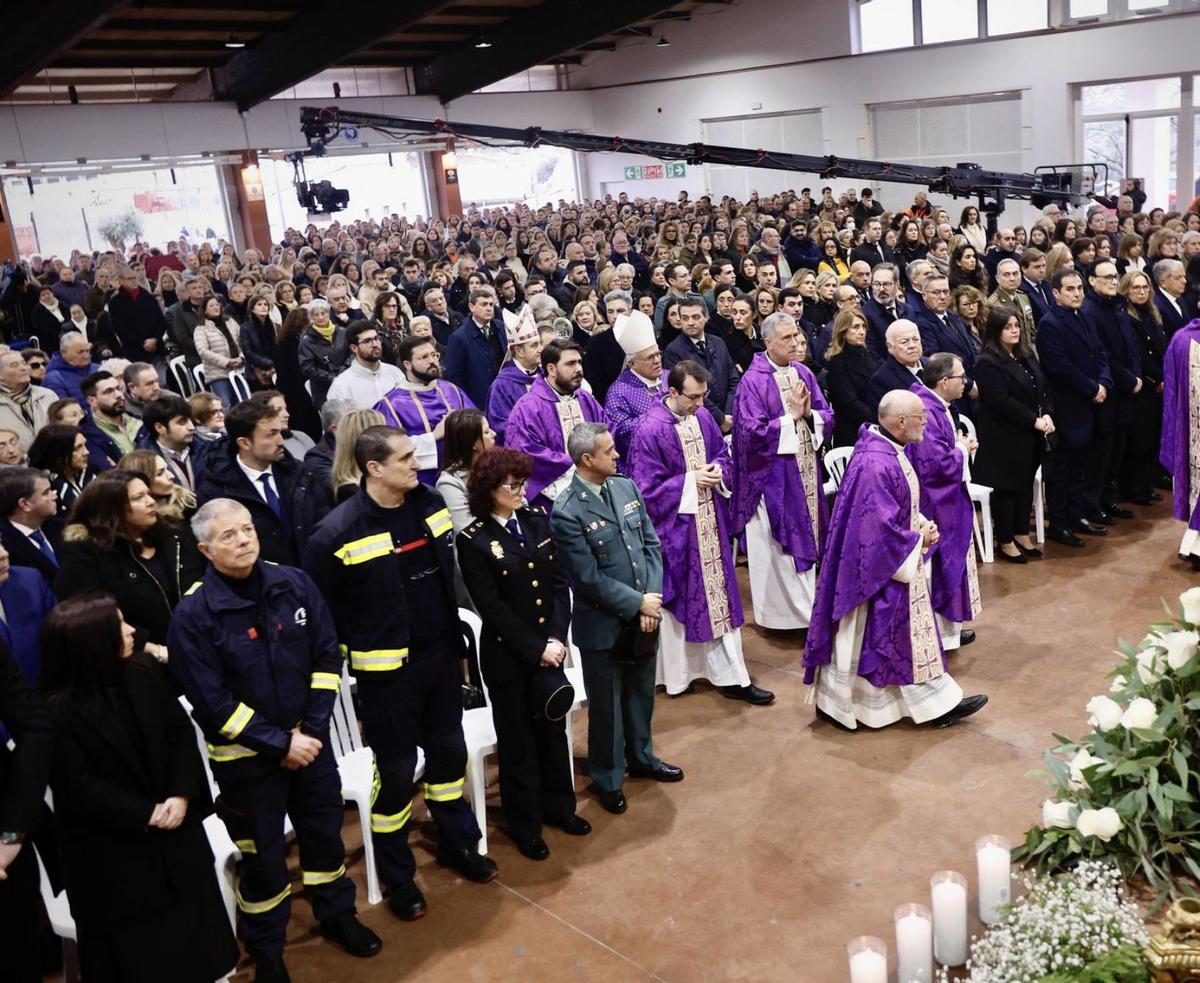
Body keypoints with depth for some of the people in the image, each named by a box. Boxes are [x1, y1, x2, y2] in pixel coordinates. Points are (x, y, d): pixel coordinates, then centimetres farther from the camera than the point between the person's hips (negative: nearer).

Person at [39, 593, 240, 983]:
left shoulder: (145, 674, -3)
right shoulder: (58, 710, -19)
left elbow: (181, 733, -2)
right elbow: (77, 787, -19)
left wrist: (181, 795, -16)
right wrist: (145, 815, -19)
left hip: (174, 831, 5)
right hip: (110, 851, -5)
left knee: (194, 933, 18)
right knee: (137, 951, 10)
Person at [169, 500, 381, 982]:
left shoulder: (295, 584, -7)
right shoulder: (194, 614, -17)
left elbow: (327, 657, -1)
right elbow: (212, 702, -16)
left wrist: (311, 730, -9)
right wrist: (280, 743, -17)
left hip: (309, 740, 3)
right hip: (244, 756, -3)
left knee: (325, 831, 19)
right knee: (262, 853, 12)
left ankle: (336, 914, 44)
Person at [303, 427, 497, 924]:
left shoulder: (431, 504, 0)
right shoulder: (338, 533, -19)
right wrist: (340, 661, -5)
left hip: (441, 657, 5)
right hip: (387, 671, -5)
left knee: (448, 751, 19)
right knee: (397, 770, 7)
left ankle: (458, 843, 41)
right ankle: (396, 877, 27)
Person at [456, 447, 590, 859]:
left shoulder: (537, 520, 1)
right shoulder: (474, 541, -14)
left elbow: (560, 583, 0)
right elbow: (492, 608, -16)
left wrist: (557, 638, -11)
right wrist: (536, 649, -16)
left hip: (550, 647, 5)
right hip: (507, 655, -5)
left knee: (553, 730, 19)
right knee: (518, 740, 10)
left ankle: (558, 805, 40)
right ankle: (525, 825, 28)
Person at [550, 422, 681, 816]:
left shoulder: (627, 487, 0)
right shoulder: (567, 512, -20)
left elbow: (651, 545, 2)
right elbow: (590, 578, -20)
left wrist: (653, 599, -9)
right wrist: (638, 603, -15)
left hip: (644, 616, 6)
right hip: (603, 624, -6)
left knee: (641, 694, 23)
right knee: (606, 705, 11)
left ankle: (641, 758, 45)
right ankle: (608, 779, 31)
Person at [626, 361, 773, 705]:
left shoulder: (702, 416, 1)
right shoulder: (649, 430, -18)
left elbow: (723, 455, 13)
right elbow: (648, 489, -17)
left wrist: (718, 472, -9)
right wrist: (691, 480, -18)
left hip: (710, 522, 6)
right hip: (675, 527, -6)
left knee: (718, 596, 9)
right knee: (683, 599, 7)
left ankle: (731, 677, 17)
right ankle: (675, 673, 27)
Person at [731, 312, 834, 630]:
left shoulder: (804, 373, 7)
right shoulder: (753, 381, -11)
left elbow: (827, 416, 8)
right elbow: (754, 431, -18)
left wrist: (808, 413, -12)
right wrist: (791, 417, -14)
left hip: (805, 470, 6)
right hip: (773, 475, -6)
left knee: (806, 537, 12)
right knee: (778, 546, 0)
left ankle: (804, 608, 25)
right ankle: (780, 611, 12)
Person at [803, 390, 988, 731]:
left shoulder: (889, 450, 4)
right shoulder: (875, 464, -29)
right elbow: (879, 528, -28)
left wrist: (922, 525, 0)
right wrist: (918, 541, -13)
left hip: (898, 566, 11)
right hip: (877, 570, -11)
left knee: (914, 633, 18)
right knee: (860, 640, 5)